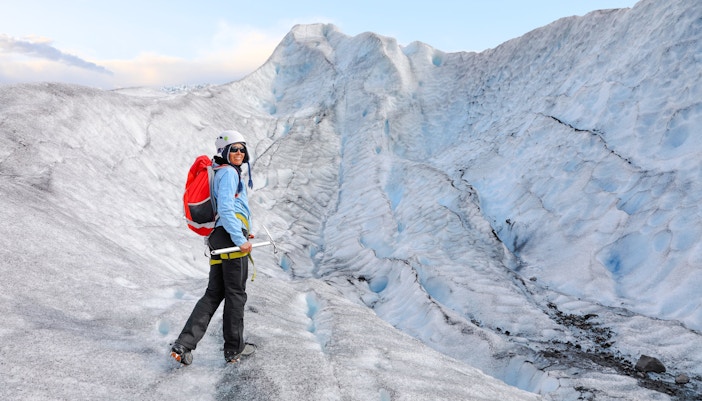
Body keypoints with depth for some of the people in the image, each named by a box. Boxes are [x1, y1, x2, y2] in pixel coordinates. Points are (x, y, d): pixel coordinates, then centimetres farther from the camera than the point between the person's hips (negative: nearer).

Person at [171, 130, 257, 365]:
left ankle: (183, 345, 4)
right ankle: (234, 349, 14)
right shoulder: (228, 172, -7)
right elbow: (225, 209, -18)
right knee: (236, 294, 2)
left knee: (214, 293, 10)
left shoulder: (221, 172, 24)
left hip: (218, 238, 9)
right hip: (231, 237, -9)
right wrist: (240, 240, -20)